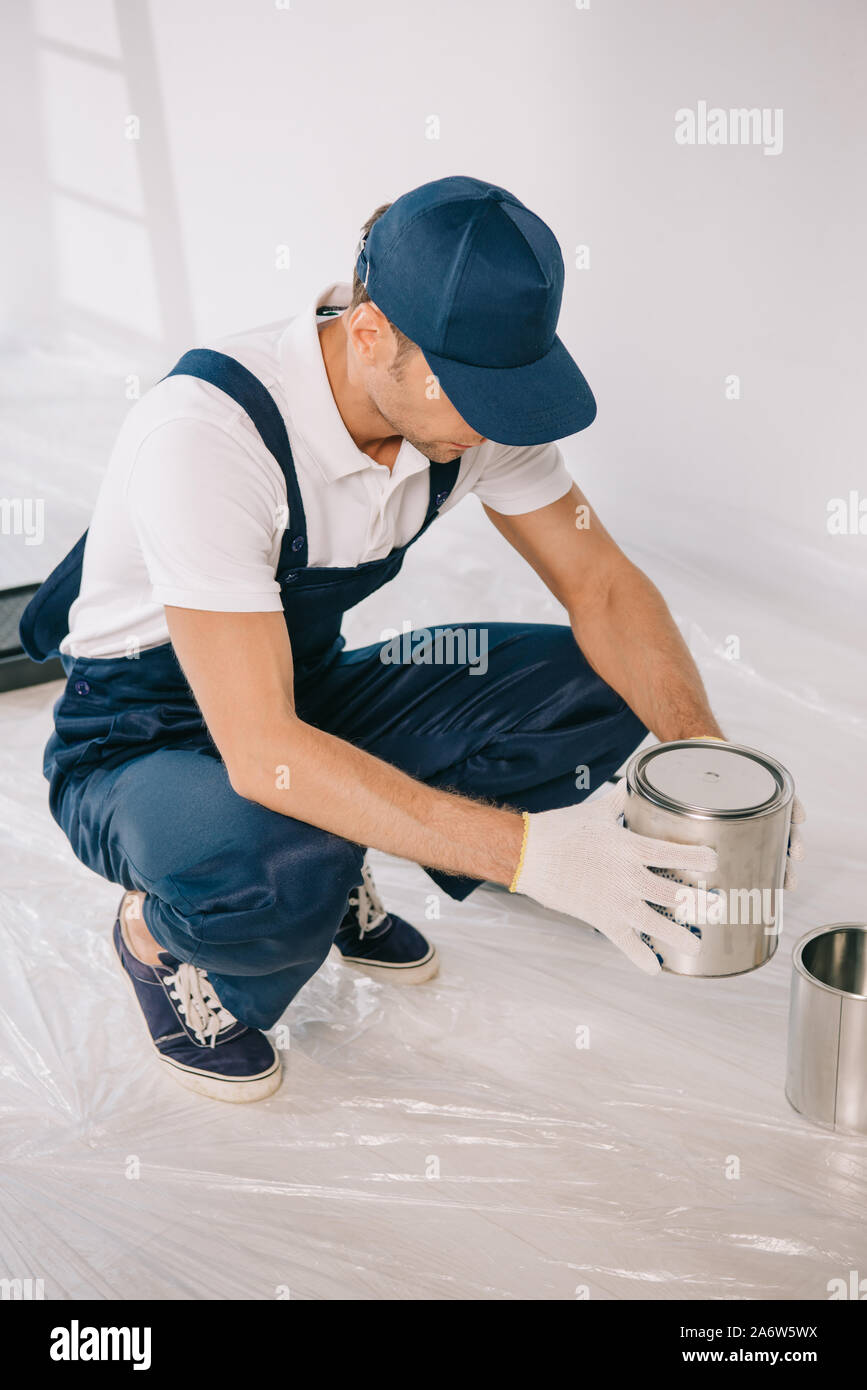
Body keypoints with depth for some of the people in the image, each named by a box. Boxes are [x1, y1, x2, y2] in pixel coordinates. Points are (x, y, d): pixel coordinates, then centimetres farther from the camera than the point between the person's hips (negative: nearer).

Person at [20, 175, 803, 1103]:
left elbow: (601, 585, -6)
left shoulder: (474, 398, -14)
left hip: (312, 697, 6)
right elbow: (263, 754, -38)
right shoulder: (207, 434, -34)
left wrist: (705, 750, -23)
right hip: (141, 743, -6)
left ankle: (335, 867, 7)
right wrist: (528, 852, -42)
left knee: (599, 690, -10)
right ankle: (165, 932, -1)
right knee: (279, 873, -40)